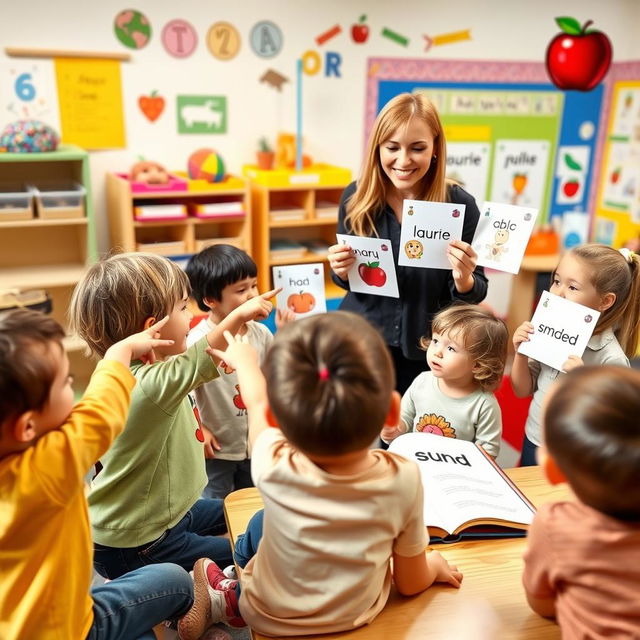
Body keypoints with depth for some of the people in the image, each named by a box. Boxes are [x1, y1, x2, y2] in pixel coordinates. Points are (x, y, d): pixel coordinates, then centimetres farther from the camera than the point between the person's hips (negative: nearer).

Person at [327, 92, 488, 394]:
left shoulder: (459, 204, -14)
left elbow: (476, 292, -6)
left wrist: (464, 280, -27)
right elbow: (347, 280, 3)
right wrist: (341, 271, -18)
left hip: (427, 352, -1)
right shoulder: (356, 197, -9)